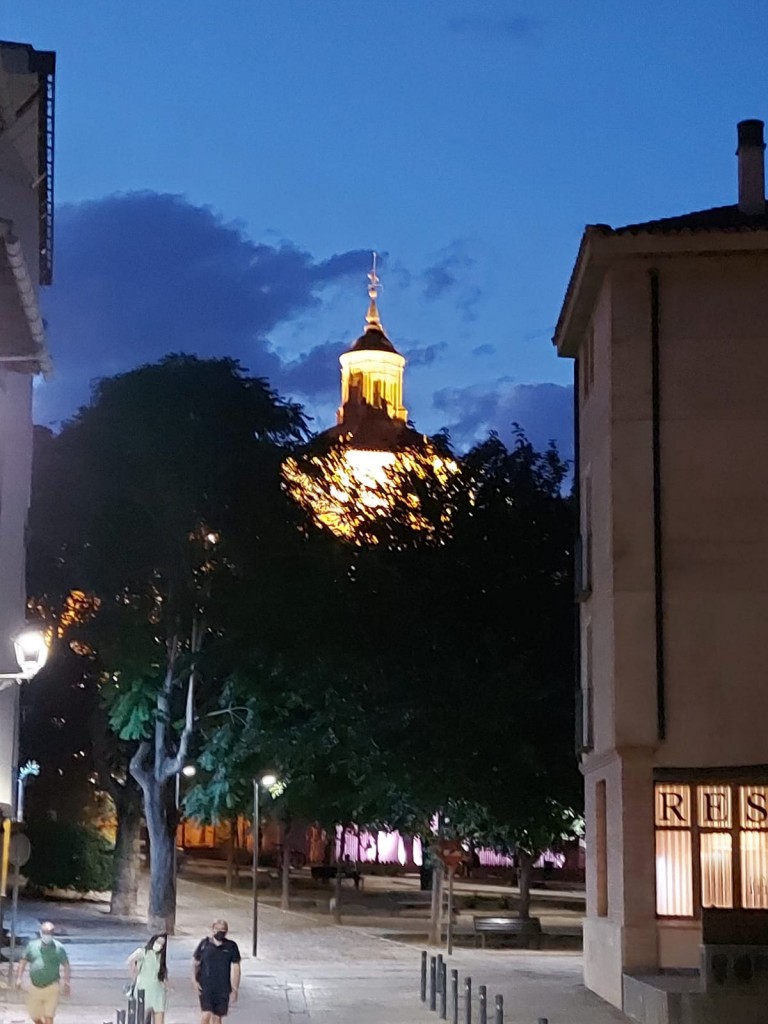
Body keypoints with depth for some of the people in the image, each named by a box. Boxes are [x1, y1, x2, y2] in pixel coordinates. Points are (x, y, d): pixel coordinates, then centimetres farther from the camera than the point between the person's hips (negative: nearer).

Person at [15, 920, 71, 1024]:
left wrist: (66, 983, -6)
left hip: (51, 988, -3)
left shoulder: (58, 948, -6)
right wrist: (19, 978, 3)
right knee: (34, 1016, 13)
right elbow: (23, 961, 10)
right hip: (34, 987, 3)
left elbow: (66, 965, -2)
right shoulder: (32, 945, 1)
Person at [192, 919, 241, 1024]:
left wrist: (235, 989, -2)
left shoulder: (231, 946, -1)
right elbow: (195, 963, 9)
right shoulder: (204, 944, 0)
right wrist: (194, 980, -6)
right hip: (205, 987, -1)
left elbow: (236, 968, 2)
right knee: (207, 1014, -14)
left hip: (223, 989, 1)